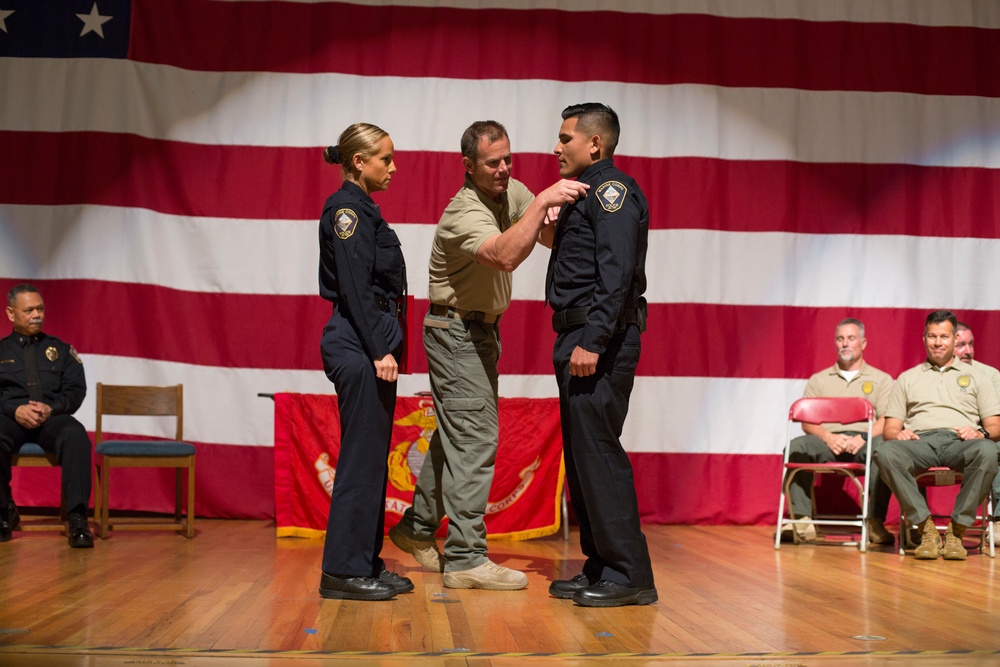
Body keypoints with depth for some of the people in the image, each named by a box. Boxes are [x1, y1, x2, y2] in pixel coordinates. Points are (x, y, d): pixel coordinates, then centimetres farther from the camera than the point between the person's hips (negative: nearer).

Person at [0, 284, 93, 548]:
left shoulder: (61, 349, 21)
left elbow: (76, 389, 10)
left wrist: (51, 408, -10)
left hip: (52, 417, 0)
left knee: (76, 434, -36)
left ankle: (77, 517, -39)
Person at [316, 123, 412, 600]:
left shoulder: (362, 209, 19)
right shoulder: (345, 208, -11)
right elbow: (355, 288, -18)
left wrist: (386, 347, 16)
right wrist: (380, 350, -20)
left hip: (372, 345, 10)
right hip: (358, 346, -10)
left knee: (374, 456, 12)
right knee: (361, 456, -6)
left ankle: (367, 563, 19)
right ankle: (343, 570, 1)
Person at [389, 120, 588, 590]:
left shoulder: (512, 192, 3)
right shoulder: (464, 214, -24)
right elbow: (506, 254, -42)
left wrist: (554, 217, -13)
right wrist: (542, 201, -42)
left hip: (482, 329, 9)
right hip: (455, 330, -9)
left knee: (457, 432, 15)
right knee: (475, 436, -12)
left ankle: (417, 528, 29)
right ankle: (466, 558, -9)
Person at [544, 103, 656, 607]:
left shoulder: (612, 188, -9)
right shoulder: (586, 193, 22)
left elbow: (617, 272, -20)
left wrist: (593, 340, -25)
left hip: (601, 340, -10)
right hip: (578, 338, 10)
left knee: (597, 451, -10)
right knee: (581, 456, 12)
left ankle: (629, 576, -5)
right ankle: (599, 569, 19)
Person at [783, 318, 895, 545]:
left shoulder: (881, 379, 18)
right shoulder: (818, 380, 22)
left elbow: (887, 420, 3)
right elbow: (807, 421, 10)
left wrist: (863, 439, -16)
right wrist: (828, 437, -11)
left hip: (864, 441, -1)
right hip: (828, 440, 2)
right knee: (795, 447, -30)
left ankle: (875, 522, -33)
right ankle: (802, 520, -29)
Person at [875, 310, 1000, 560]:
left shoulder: (975, 376, 24)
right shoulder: (907, 378, 26)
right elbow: (889, 428, 18)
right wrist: (897, 434, -8)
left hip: (959, 442, 0)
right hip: (920, 442, 0)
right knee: (886, 453, -35)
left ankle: (957, 529, -25)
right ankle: (926, 527, -26)